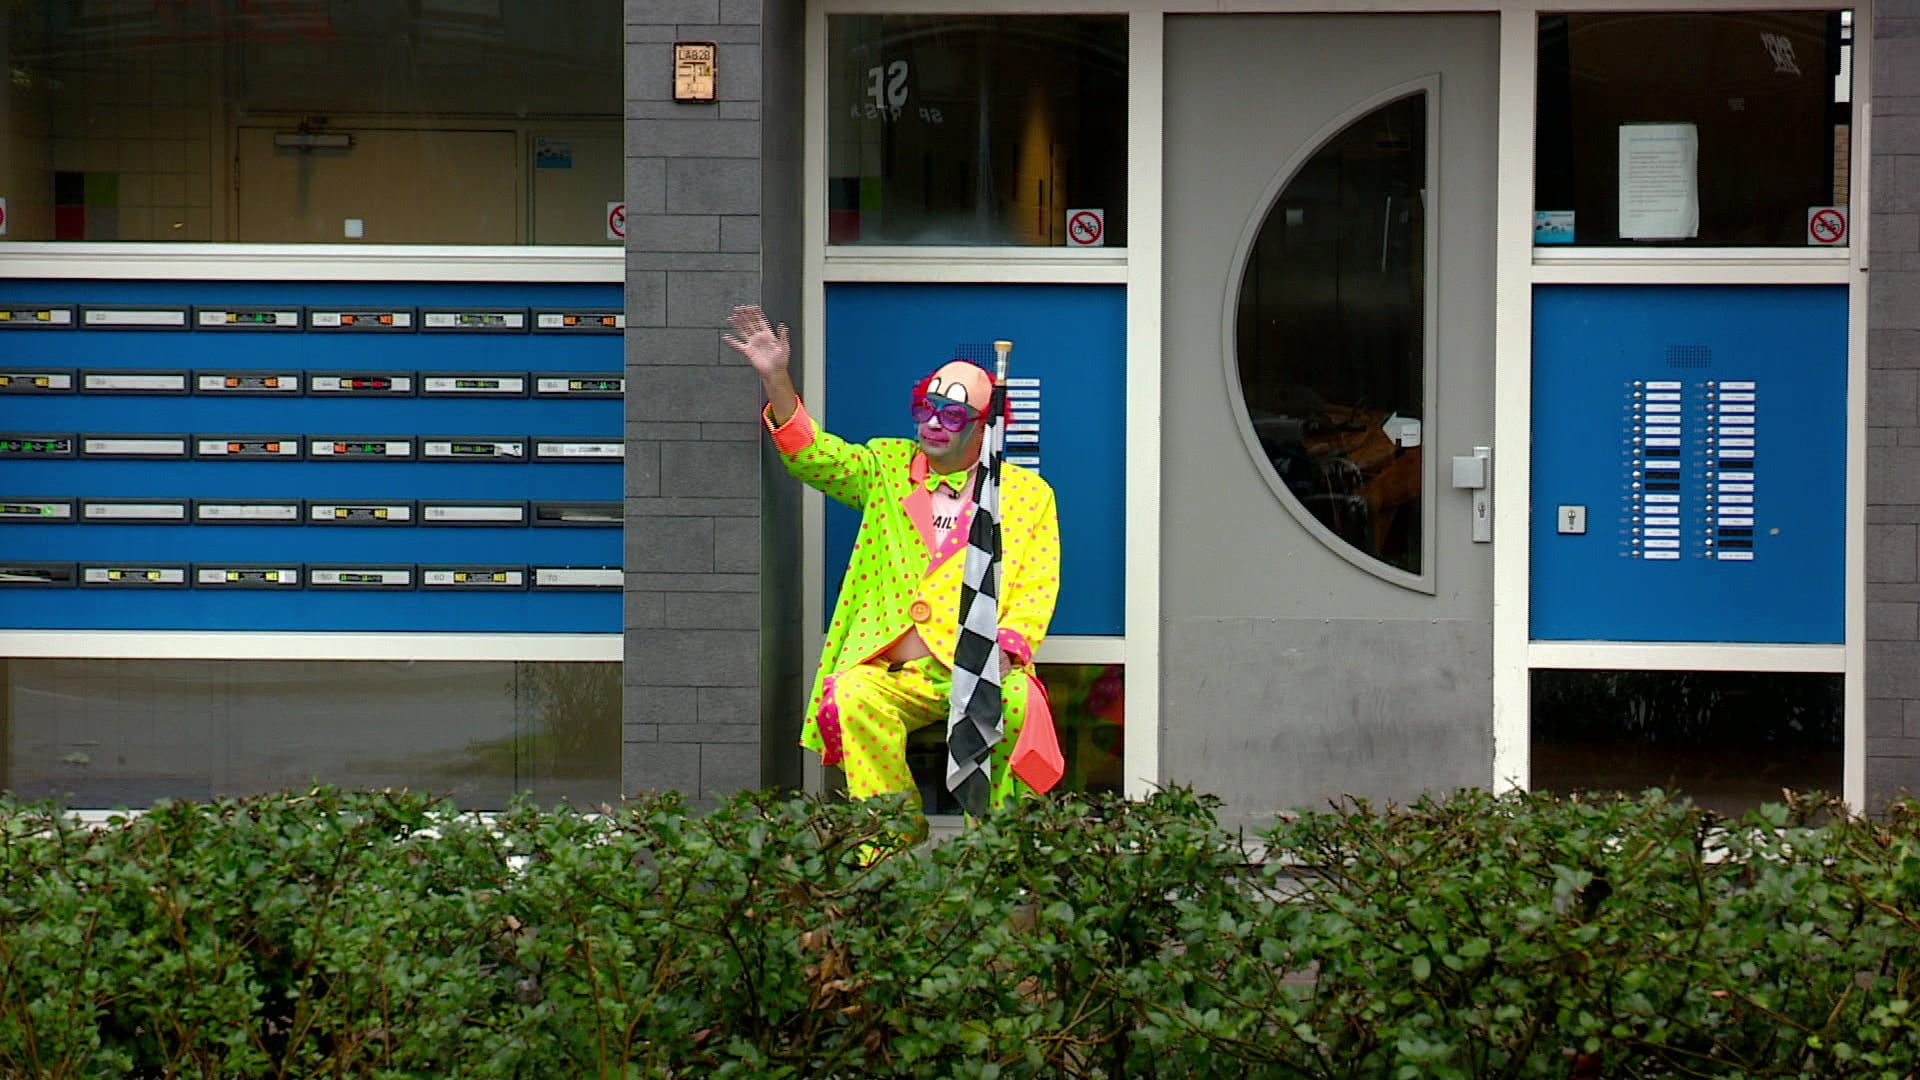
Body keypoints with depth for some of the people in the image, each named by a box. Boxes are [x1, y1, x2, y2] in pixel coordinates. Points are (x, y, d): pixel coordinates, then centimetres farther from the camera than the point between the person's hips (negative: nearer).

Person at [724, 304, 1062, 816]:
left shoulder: (1028, 494, 14)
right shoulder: (888, 468, 19)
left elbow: (1037, 589, 5)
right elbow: (815, 456, 5)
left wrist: (1005, 646, -14)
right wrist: (776, 379, -8)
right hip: (893, 672, 1)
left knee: (1014, 701, -34)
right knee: (852, 696, -32)